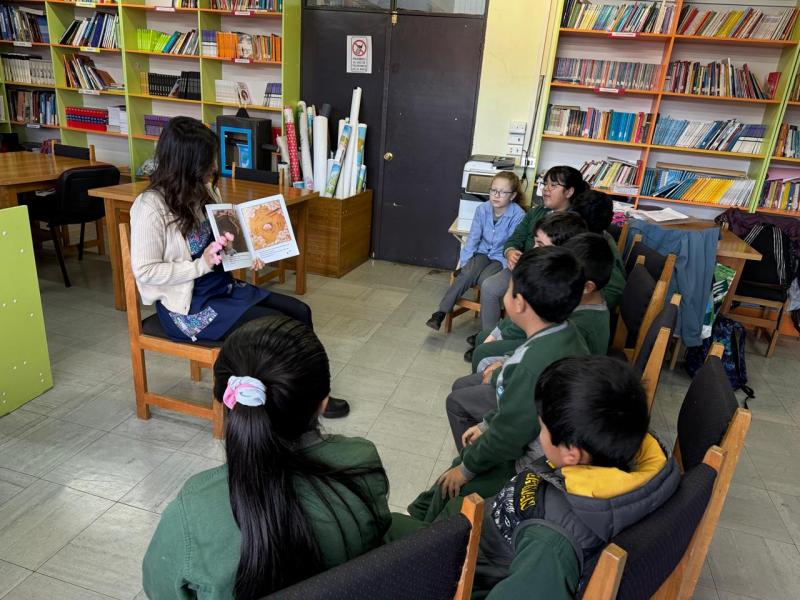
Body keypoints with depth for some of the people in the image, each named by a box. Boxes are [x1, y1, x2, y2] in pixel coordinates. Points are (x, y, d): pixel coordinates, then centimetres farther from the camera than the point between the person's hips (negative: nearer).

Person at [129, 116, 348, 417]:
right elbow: (145, 271, -19)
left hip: (223, 287, 8)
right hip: (188, 306, -8)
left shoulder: (204, 190, 2)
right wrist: (202, 264, -26)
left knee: (299, 312, -1)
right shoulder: (151, 206, -19)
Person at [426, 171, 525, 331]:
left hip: (502, 259, -3)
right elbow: (473, 238, 0)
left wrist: (505, 270, -26)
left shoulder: (518, 215, -18)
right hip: (483, 252, 3)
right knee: (466, 274, -25)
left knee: (485, 279, -31)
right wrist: (463, 261, -6)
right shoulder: (482, 209, -5)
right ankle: (440, 313, -25)